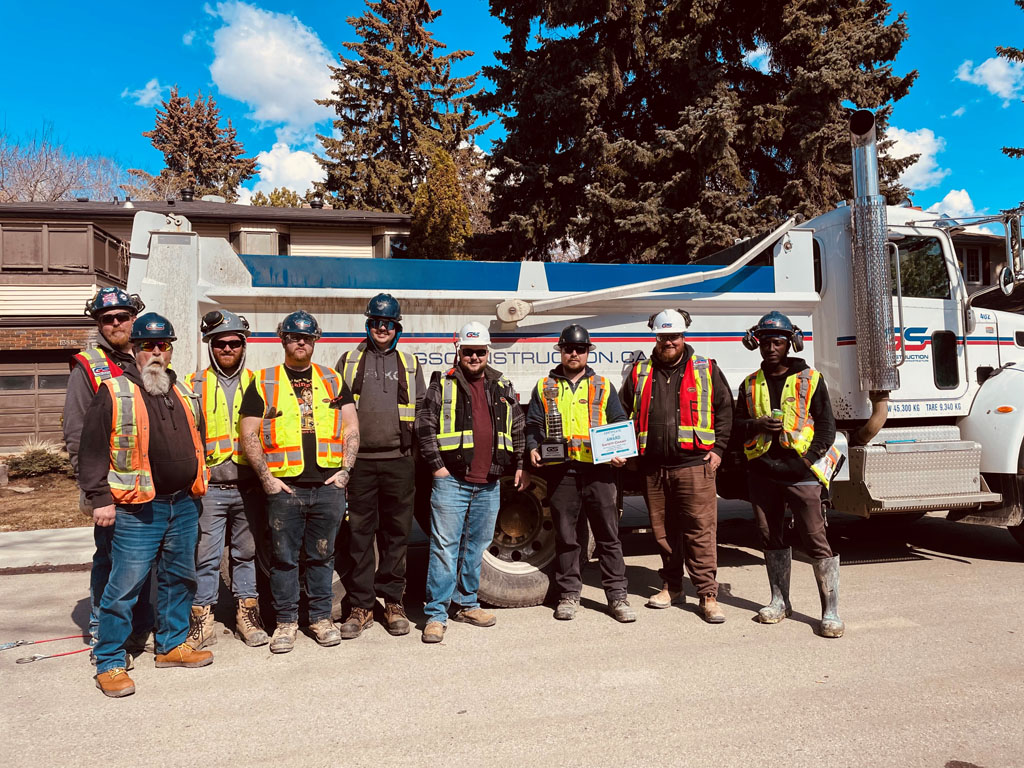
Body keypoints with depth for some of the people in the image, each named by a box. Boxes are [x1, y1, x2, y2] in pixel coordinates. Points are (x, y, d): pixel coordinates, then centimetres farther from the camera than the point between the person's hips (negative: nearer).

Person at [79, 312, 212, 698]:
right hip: (136, 509, -6)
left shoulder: (184, 394, 13)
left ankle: (172, 644, 31)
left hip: (183, 506, 6)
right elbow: (92, 450, -7)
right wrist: (100, 498, -11)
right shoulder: (114, 393, -5)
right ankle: (109, 663, 13)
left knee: (180, 579, 16)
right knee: (124, 586, -2)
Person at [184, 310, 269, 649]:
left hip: (249, 487, 1)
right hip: (209, 489, -1)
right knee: (205, 556, 3)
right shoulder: (195, 384, 5)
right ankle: (202, 619, 16)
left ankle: (247, 615, 23)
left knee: (247, 553, 11)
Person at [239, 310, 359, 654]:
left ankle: (321, 616, 24)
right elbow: (249, 435, 2)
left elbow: (351, 428, 9)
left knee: (321, 555, 10)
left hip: (328, 485, 1)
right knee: (284, 557, 6)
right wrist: (267, 478, -6)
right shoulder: (263, 382, 6)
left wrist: (344, 470, -1)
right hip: (284, 486, -1)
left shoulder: (332, 380, 12)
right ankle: (286, 620, 21)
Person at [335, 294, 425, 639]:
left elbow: (422, 412, 15)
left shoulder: (410, 364, 13)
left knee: (397, 533, 6)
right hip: (358, 461, -1)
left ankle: (393, 602, 17)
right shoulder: (349, 361, 11)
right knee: (359, 535, 2)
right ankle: (361, 606, 13)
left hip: (399, 461, 1)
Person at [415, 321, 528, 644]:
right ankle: (436, 613, 5)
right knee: (444, 546, -4)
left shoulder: (503, 387, 13)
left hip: (489, 484, 4)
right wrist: (437, 465, -9)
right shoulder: (442, 385, 1)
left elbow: (518, 430, 19)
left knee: (476, 547, 13)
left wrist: (520, 465, 12)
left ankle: (465, 604, 27)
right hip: (451, 481, -4)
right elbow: (424, 426, -3)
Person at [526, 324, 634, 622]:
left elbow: (620, 424, 14)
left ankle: (617, 596, 12)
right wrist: (533, 448, -5)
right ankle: (568, 595, 20)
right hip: (561, 470, 0)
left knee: (608, 535, 3)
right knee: (565, 536, 7)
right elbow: (533, 424, 14)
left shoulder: (603, 386, 13)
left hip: (599, 468, 0)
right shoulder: (545, 387, 13)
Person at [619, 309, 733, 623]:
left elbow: (725, 410, 9)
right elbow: (623, 414, 17)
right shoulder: (640, 373, 12)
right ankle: (672, 588, 26)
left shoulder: (706, 370, 7)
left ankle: (707, 595, 4)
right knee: (663, 531, 11)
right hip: (653, 467, 3)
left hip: (694, 464, -3)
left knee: (700, 530, -5)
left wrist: (718, 448, 1)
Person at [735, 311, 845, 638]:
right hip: (762, 473, 4)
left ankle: (830, 611, 2)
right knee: (770, 537, 12)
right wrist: (757, 425, -6)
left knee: (816, 540, -7)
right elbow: (738, 423, 16)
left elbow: (826, 425, 1)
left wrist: (808, 458, -11)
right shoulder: (750, 385, 13)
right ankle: (779, 601, 27)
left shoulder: (810, 379, 3)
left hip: (801, 474, -4)